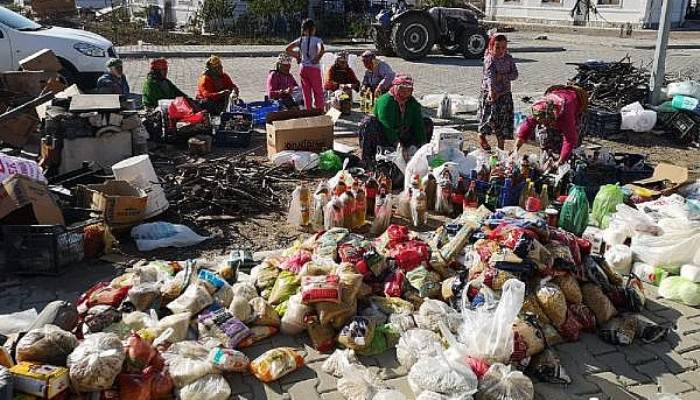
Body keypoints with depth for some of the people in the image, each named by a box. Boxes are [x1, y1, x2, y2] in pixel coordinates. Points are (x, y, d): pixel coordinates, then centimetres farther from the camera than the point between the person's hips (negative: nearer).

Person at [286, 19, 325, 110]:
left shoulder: (300, 40, 4)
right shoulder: (317, 40, -10)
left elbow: (288, 49, 7)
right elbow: (321, 49, -29)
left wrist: (297, 56, 10)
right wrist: (317, 59, -15)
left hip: (303, 69, 5)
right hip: (314, 68, -5)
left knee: (306, 93, 10)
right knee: (318, 92, 5)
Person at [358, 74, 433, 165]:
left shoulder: (413, 103, -1)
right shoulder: (385, 100, -19)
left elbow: (418, 123, -10)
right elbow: (386, 125, -29)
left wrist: (423, 144, -24)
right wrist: (397, 144, -40)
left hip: (404, 139, 5)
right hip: (385, 139, -5)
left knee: (428, 123, 0)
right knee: (369, 121, -34)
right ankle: (367, 159, -27)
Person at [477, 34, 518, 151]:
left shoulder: (509, 59, 5)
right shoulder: (489, 59, -11)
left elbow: (515, 74, 1)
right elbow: (489, 76, -25)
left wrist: (503, 77, -17)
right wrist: (492, 91, -39)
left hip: (505, 93, 5)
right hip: (490, 92, -5)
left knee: (504, 116, 7)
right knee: (490, 114, -9)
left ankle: (501, 143, 18)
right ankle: (482, 135, 17)